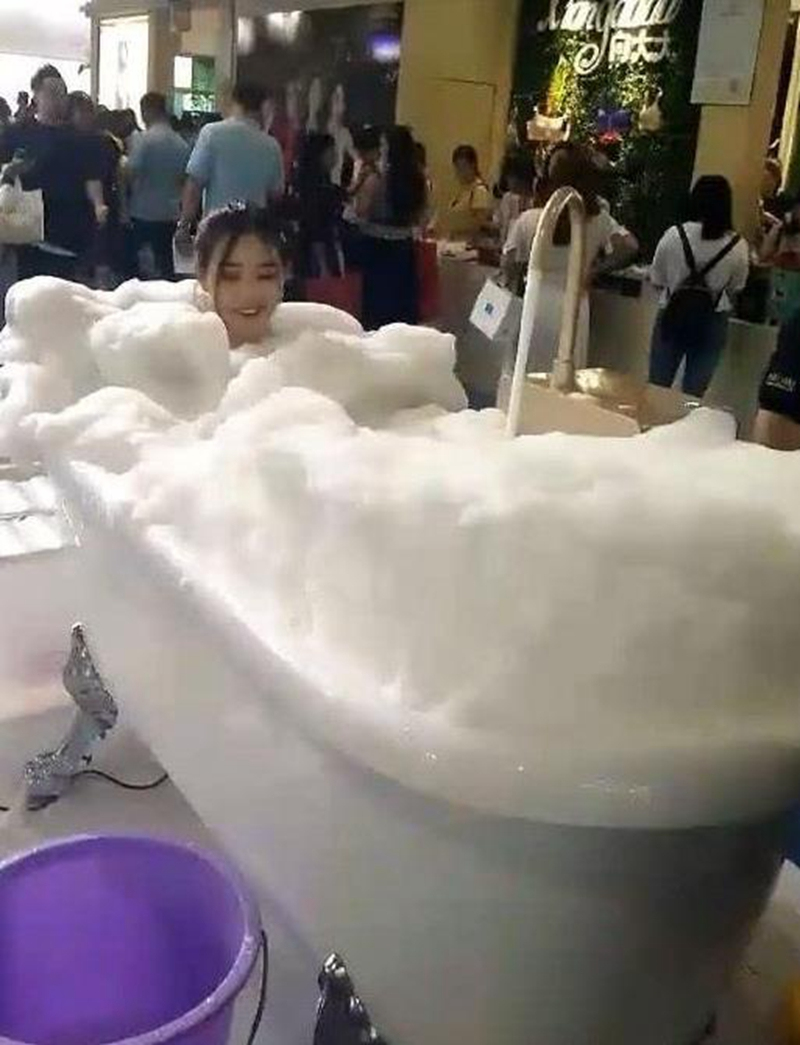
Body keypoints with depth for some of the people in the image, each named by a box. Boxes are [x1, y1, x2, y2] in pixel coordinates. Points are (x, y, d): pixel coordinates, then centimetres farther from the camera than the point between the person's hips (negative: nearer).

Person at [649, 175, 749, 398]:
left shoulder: (674, 235, -12)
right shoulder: (738, 246, -10)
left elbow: (657, 281, -2)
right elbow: (736, 288, 3)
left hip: (673, 316, 0)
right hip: (712, 322, 1)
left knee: (656, 388, 11)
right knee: (694, 393, 10)